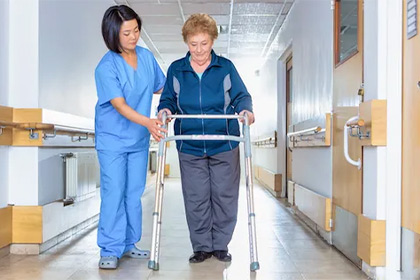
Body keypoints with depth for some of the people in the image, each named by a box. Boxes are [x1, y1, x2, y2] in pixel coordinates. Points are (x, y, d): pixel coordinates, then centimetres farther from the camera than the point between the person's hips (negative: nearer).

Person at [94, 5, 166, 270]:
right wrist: (148, 122, -40)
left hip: (139, 139, 5)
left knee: (134, 193, 11)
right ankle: (110, 250, 4)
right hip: (112, 140, -5)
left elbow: (161, 87, 16)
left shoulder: (147, 56, 0)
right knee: (114, 193, -6)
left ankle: (129, 244, 24)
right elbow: (120, 105, -26)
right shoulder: (106, 67, -17)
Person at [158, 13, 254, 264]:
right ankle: (202, 246, 19)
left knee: (224, 196, 5)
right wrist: (165, 110, -15)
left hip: (224, 146, 0)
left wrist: (245, 110, -21)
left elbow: (241, 96, 1)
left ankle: (221, 245, 21)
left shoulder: (226, 67, 3)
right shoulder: (176, 70, 6)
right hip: (190, 147, 1)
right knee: (196, 199, 4)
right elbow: (168, 100, 8)